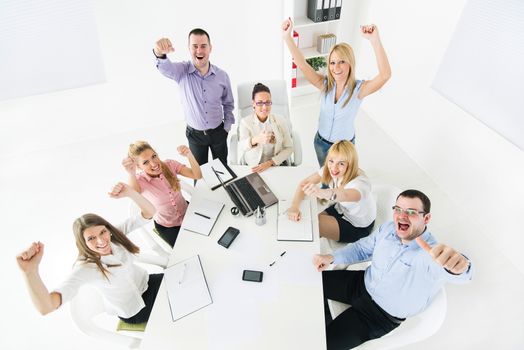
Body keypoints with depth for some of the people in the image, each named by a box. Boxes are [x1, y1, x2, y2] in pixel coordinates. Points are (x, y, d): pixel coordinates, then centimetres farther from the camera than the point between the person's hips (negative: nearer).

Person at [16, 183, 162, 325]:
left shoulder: (116, 233, -19)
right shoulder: (86, 268, -32)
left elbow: (149, 213, -25)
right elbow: (46, 307, -44)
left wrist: (130, 192, -43)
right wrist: (30, 271, -60)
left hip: (145, 283, 5)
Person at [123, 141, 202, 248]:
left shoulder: (169, 164, -16)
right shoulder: (139, 180, -21)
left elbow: (198, 176, -23)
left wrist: (189, 155, -41)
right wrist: (131, 175, -64)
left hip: (187, 213, 3)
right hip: (167, 226, -2)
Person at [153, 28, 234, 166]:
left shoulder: (222, 75, -8)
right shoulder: (181, 71, -14)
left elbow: (228, 104, 5)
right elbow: (164, 66, -38)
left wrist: (227, 127, 3)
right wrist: (159, 52, -60)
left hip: (218, 132, 1)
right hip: (194, 134, -1)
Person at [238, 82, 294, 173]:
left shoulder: (280, 121, -1)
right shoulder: (245, 122, -5)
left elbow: (289, 148, -2)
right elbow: (241, 147, -22)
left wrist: (269, 163, -15)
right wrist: (255, 140, -44)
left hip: (278, 165, 1)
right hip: (253, 167, 0)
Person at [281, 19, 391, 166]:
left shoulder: (359, 89, -24)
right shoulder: (325, 84, -15)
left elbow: (385, 75, -42)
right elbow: (301, 64, -25)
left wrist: (375, 40, -52)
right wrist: (287, 36, -36)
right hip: (321, 142, 3)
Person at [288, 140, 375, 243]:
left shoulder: (360, 182, -37)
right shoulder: (329, 169, -18)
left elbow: (346, 196, -60)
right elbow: (304, 183, -18)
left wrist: (323, 193, -82)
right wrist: (294, 206, -36)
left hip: (357, 226, -6)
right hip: (341, 210, 6)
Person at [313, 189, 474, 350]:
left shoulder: (434, 254, -29)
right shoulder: (388, 228, -10)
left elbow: (456, 273, -52)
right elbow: (361, 248, 4)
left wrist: (459, 265, -78)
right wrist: (331, 257, -11)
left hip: (383, 314, -5)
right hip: (362, 283, 6)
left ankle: (330, 331, 25)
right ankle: (328, 324, 31)